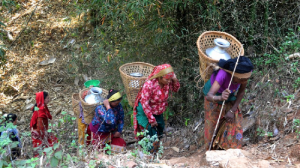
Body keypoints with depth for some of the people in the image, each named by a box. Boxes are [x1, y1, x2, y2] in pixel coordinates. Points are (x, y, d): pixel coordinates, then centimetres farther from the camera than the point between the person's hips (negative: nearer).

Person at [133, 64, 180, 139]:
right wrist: (151, 119, -23)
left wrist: (175, 81, -24)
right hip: (145, 110, -7)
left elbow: (175, 89, 1)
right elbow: (145, 103, -30)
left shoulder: (168, 82, -20)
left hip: (158, 111, 7)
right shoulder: (149, 85, -37)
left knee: (160, 128, 20)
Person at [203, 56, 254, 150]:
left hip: (230, 99, 4)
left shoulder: (244, 73, -30)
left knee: (233, 125, -4)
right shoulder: (223, 74, -44)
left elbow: (241, 92, -12)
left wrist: (232, 111, -16)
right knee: (213, 126, 5)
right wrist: (220, 98, -73)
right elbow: (209, 96, -53)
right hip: (214, 98, -4)